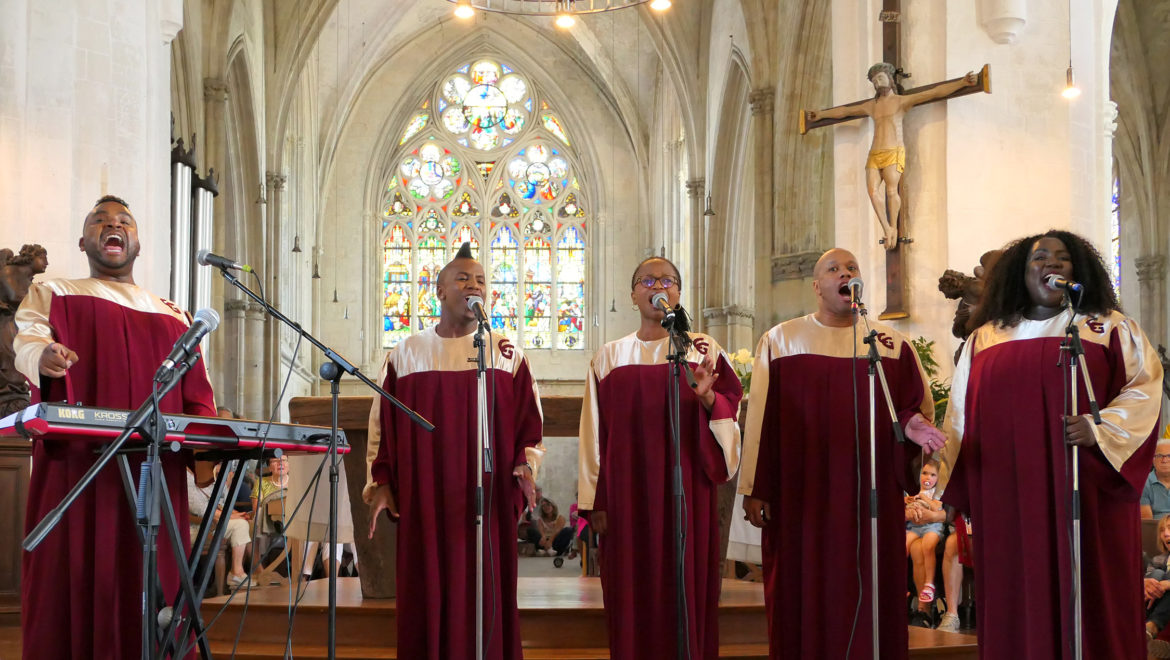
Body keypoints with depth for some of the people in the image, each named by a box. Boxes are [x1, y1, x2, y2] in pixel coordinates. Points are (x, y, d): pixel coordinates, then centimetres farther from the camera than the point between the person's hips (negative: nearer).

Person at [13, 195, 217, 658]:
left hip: (155, 474, 3)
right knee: (75, 579, -7)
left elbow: (196, 394, 14)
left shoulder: (171, 317, 21)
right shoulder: (52, 295, 14)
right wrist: (44, 356, -30)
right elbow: (26, 341, -5)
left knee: (149, 588, -1)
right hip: (77, 467, -3)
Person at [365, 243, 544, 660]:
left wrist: (524, 466, -9)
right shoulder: (406, 355, 8)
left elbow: (530, 422, 7)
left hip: (487, 502, 0)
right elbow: (382, 425, 9)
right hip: (423, 501, 0)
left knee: (485, 595, 0)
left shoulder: (507, 355, 7)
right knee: (428, 596, 1)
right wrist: (380, 483, 1)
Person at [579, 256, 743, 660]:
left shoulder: (702, 351, 6)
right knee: (632, 601, 3)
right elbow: (594, 432, 5)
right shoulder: (610, 357, 8)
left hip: (686, 495, -1)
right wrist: (594, 501, 0)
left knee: (686, 597, 1)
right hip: (627, 500, 1)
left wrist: (707, 398, -21)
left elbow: (728, 419, 1)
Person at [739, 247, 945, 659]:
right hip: (801, 497, -1)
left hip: (871, 498, 1)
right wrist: (754, 488, -2)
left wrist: (910, 424, -12)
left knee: (868, 602, 1)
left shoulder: (892, 344, 9)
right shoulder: (780, 341, 6)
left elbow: (918, 406, 12)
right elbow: (760, 419, 3)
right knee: (804, 599, 1)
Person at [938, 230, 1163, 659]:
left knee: (1086, 594, -2)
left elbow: (1144, 388, 1)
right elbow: (960, 416, 15)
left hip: (1085, 492, -2)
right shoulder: (984, 338, 15)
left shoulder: (1111, 328, 10)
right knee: (1017, 602, 1)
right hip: (1007, 497, 2)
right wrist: (954, 486, 8)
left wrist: (1100, 427, -15)